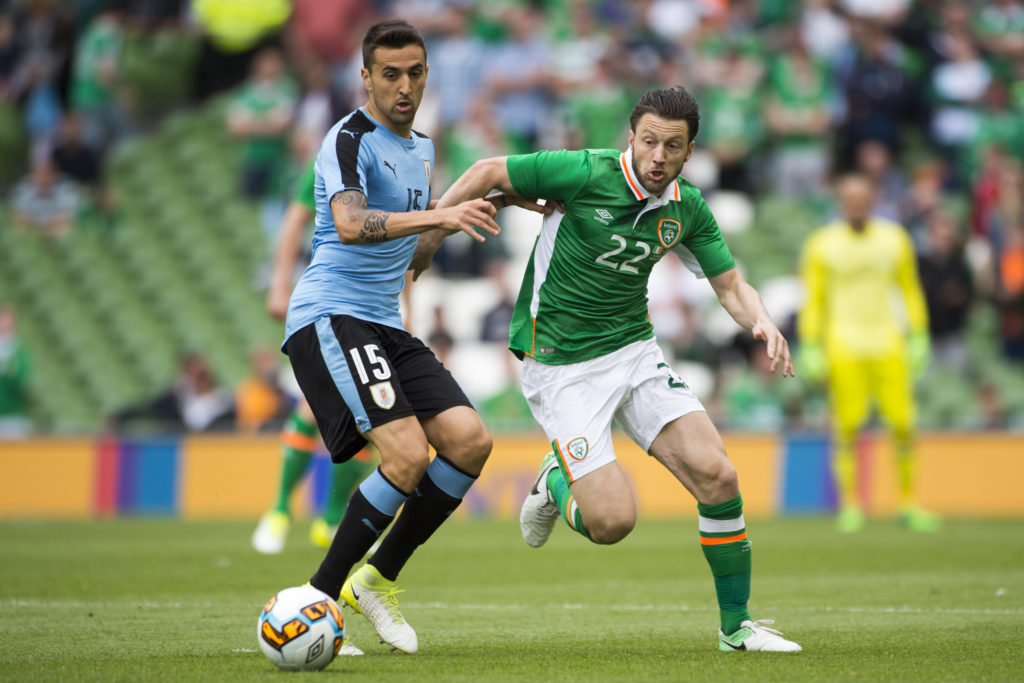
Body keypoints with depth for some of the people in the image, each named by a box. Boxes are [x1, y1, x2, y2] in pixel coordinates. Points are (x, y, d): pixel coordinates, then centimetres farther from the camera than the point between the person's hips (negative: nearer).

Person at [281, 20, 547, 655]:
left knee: (470, 441, -6)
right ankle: (317, 600, -12)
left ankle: (378, 579, 7)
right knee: (408, 454, -23)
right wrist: (441, 215, -40)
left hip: (385, 324, 9)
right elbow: (351, 225, -30)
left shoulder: (420, 148, 17)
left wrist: (498, 202, 28)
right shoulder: (350, 139, -11)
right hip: (329, 317, -9)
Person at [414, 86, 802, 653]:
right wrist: (424, 240, -6)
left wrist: (761, 323, -14)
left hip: (634, 351, 5)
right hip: (561, 367, -5)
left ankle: (736, 624, 5)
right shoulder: (586, 173, -18)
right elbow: (487, 173, -7)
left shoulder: (686, 208, -1)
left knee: (716, 476, -12)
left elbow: (730, 285, 8)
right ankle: (556, 481, 21)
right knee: (612, 521, -16)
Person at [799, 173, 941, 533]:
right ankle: (850, 504, 5)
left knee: (903, 423, -5)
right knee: (847, 426, -6)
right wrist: (810, 350, -1)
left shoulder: (894, 238, 6)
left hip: (888, 344, 2)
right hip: (843, 346, -2)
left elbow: (910, 290, 14)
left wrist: (919, 338, 9)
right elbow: (812, 301, 3)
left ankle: (908, 502, 6)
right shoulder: (821, 244, 0)